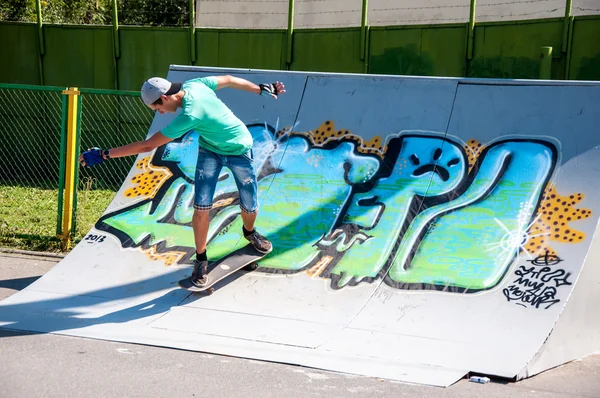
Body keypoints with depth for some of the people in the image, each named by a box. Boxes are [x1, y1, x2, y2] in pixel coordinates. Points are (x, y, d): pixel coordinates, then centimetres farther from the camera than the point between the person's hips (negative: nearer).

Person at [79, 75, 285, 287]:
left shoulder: (189, 116, -37)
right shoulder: (194, 84, -17)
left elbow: (147, 146, -35)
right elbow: (229, 79, -2)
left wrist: (104, 154, -33)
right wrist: (262, 89, 11)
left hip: (239, 150, -7)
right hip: (209, 149, 7)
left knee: (249, 207, 4)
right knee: (201, 207, -6)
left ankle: (249, 232, 39)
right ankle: (201, 259, 8)